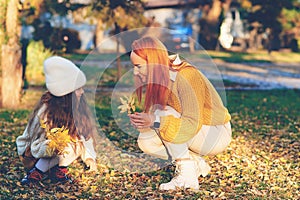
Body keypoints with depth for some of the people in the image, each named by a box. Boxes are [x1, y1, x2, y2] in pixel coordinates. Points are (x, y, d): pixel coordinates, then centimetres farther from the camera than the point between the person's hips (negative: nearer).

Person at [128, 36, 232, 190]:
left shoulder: (186, 76, -28)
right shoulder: (159, 77, -5)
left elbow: (192, 124, -32)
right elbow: (154, 115, 0)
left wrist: (157, 120, -43)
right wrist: (143, 120, -22)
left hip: (216, 134, -8)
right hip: (193, 134, 8)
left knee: (164, 114, -27)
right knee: (145, 141, -10)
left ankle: (187, 175, -20)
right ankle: (196, 163, 5)